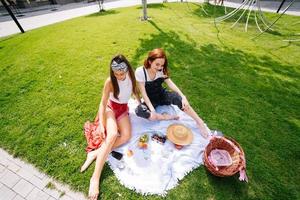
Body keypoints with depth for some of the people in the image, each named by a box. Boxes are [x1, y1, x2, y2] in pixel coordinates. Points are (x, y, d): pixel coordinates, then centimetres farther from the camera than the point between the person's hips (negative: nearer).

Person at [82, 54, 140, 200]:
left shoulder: (131, 75, -9)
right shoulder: (110, 82, -21)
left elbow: (134, 88, 11)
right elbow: (103, 103, -18)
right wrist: (102, 124, -26)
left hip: (123, 108, 4)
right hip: (110, 107, -4)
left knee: (126, 136, -23)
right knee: (112, 134, -32)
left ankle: (95, 153, -15)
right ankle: (95, 178, -27)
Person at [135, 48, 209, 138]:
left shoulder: (161, 70, -9)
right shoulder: (140, 72, -20)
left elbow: (170, 83, -20)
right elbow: (143, 93, -22)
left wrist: (183, 96, -35)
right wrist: (152, 110, -32)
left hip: (162, 95, 2)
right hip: (150, 100, -1)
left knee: (176, 96, -31)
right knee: (139, 110, -34)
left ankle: (199, 122, -17)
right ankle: (166, 117, -22)